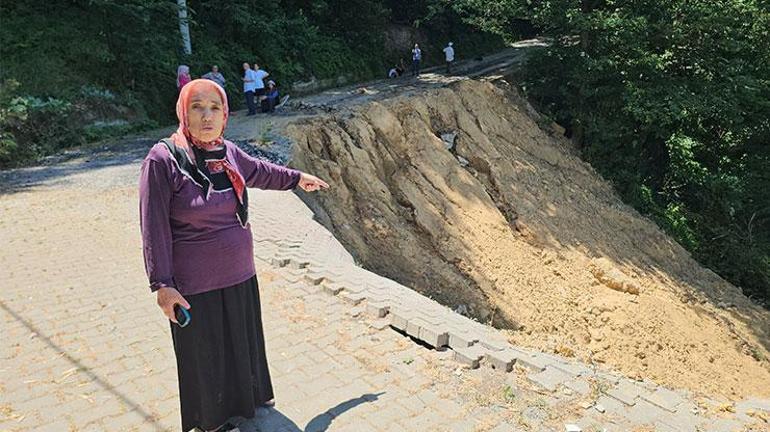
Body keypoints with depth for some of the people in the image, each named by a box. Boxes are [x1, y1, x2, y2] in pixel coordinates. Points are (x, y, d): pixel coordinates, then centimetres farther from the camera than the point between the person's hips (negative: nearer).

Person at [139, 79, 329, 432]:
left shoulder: (226, 152, -1)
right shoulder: (163, 160, -19)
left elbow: (257, 171, 21)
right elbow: (154, 229, -18)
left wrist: (296, 178, 33)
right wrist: (162, 284, -19)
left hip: (240, 274, 6)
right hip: (195, 285, -6)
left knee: (243, 339, 24)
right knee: (205, 352, 14)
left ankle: (246, 395, 51)